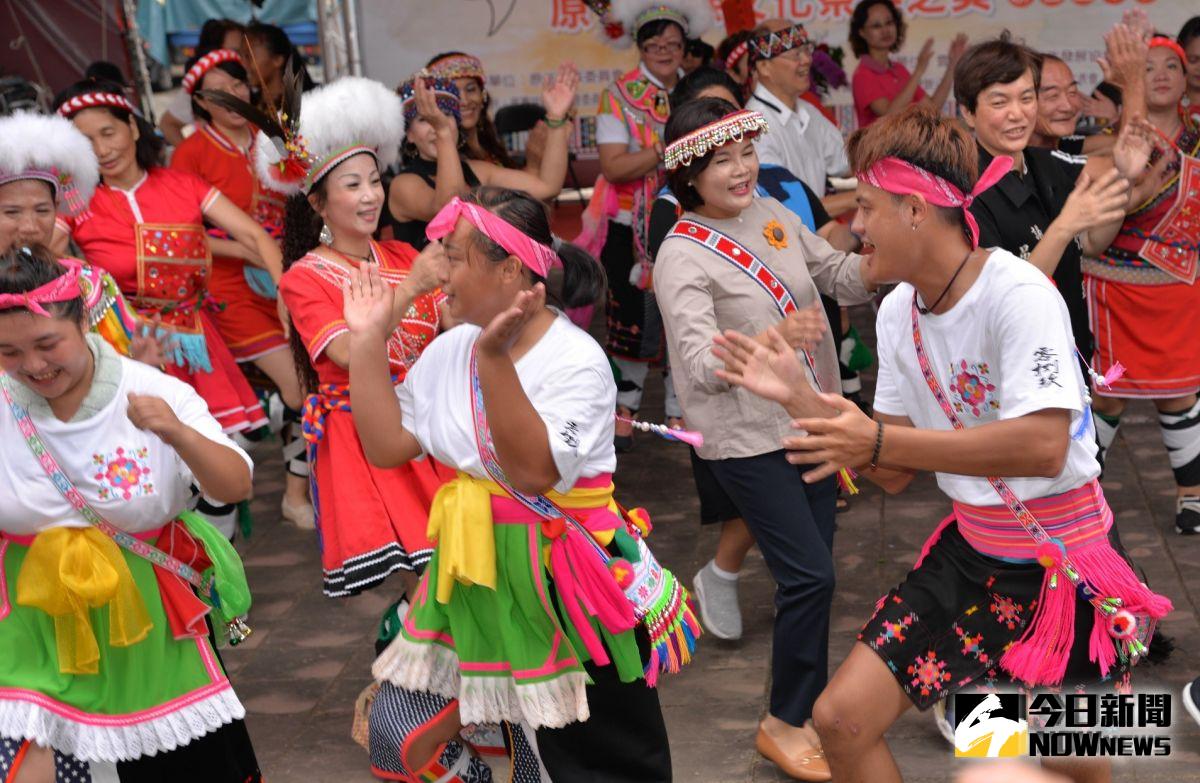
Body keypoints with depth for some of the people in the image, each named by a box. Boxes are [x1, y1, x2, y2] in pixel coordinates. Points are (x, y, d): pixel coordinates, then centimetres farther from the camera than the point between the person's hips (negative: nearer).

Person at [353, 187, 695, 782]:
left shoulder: (576, 360, -17)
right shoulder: (448, 351, 4)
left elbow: (533, 472, -28)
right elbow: (386, 447, 2)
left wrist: (494, 358, -33)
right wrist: (368, 340, -1)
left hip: (565, 577, -6)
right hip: (475, 570, 6)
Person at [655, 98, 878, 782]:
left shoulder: (774, 214, 4)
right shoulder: (682, 257, -15)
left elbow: (842, 278, 10)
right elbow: (702, 365, -25)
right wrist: (772, 340, -41)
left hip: (811, 420, 7)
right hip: (749, 438, -6)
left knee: (811, 570, 13)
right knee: (811, 575, -8)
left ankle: (810, 698, 30)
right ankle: (785, 723, 9)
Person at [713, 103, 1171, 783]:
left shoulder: (1018, 294, -22)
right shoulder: (898, 313, 0)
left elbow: (1042, 447, -33)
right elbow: (896, 477, 4)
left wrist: (880, 441, -30)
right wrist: (798, 396, -8)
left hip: (1063, 564, -6)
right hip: (970, 550, 6)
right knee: (840, 719, 0)